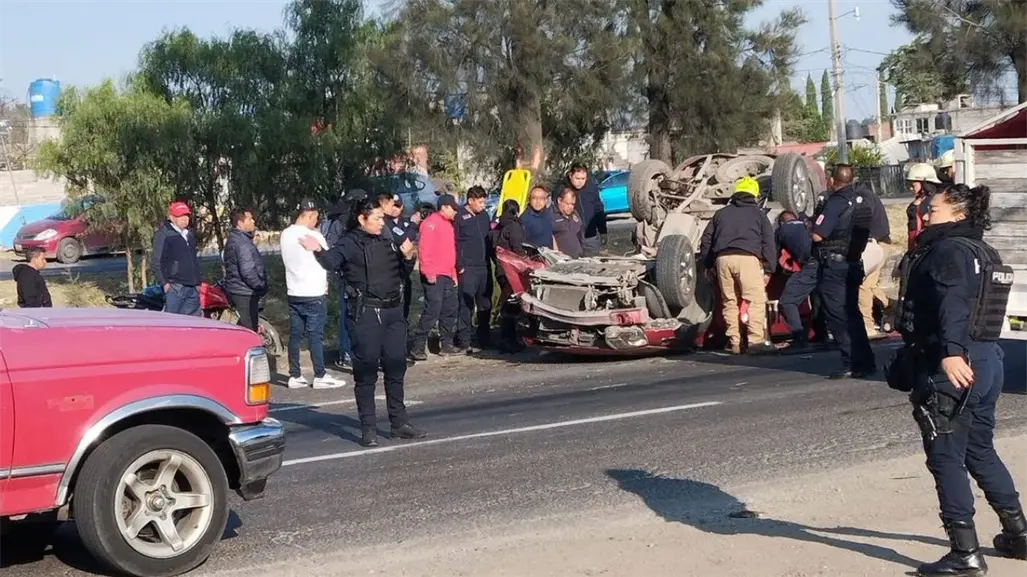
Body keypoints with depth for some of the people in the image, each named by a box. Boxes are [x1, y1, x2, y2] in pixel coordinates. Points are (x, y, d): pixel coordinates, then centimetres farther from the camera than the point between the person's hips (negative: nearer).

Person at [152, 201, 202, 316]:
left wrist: (199, 280, 21)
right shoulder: (163, 234, -5)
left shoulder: (190, 234, 19)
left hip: (192, 288, 8)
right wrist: (164, 282, -15)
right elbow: (157, 262, -9)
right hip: (174, 287, -8)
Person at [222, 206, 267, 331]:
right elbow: (247, 272, -25)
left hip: (237, 291, 11)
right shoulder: (242, 242, -19)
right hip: (245, 294, -11)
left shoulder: (233, 238, 15)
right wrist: (261, 287, -14)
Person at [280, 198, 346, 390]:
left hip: (293, 293, 6)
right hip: (313, 294, -6)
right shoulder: (314, 236, -14)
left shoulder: (286, 235, 4)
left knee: (295, 335, 8)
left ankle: (295, 376, 11)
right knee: (315, 336, -2)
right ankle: (320, 376, 2)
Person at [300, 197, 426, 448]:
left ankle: (399, 423, 22)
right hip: (365, 313, -7)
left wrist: (406, 257, 4)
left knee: (396, 368, 12)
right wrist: (319, 251, -46)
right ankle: (368, 429, 5)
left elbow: (400, 274, 24)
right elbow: (333, 260, -25)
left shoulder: (387, 242, 15)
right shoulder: (351, 243, -6)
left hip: (393, 311, 7)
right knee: (366, 371, -1)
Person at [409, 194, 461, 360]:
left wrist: (454, 274, 21)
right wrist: (428, 272, -21)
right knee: (432, 310, -13)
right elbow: (424, 248, -17)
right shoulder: (431, 222, -9)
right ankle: (417, 346, -10)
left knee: (450, 309, 11)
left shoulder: (448, 224, 20)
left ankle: (447, 344, 19)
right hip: (434, 276, -9)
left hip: (447, 276, 9)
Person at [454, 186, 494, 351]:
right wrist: (459, 266, -13)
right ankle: (464, 341, -5)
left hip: (484, 267, 7)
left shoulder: (484, 215, 13)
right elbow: (455, 243, -9)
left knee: (485, 304, 11)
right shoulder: (460, 217, -6)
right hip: (468, 269, -6)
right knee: (466, 305, -7)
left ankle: (484, 338, 20)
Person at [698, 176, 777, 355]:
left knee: (729, 301, 9)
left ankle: (735, 342, 8)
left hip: (723, 259, 4)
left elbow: (706, 241, 22)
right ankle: (756, 340, -16)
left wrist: (708, 265, 26)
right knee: (756, 300, -5)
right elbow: (768, 243, 7)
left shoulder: (721, 213, 23)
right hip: (748, 258, -4)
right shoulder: (758, 214, 15)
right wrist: (768, 269, 7)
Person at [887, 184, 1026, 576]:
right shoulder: (984, 253, 18)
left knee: (946, 458, -4)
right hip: (988, 360, 10)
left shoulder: (949, 251, -12)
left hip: (951, 367, -10)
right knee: (980, 451, 23)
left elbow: (953, 303, -30)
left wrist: (951, 352, -44)